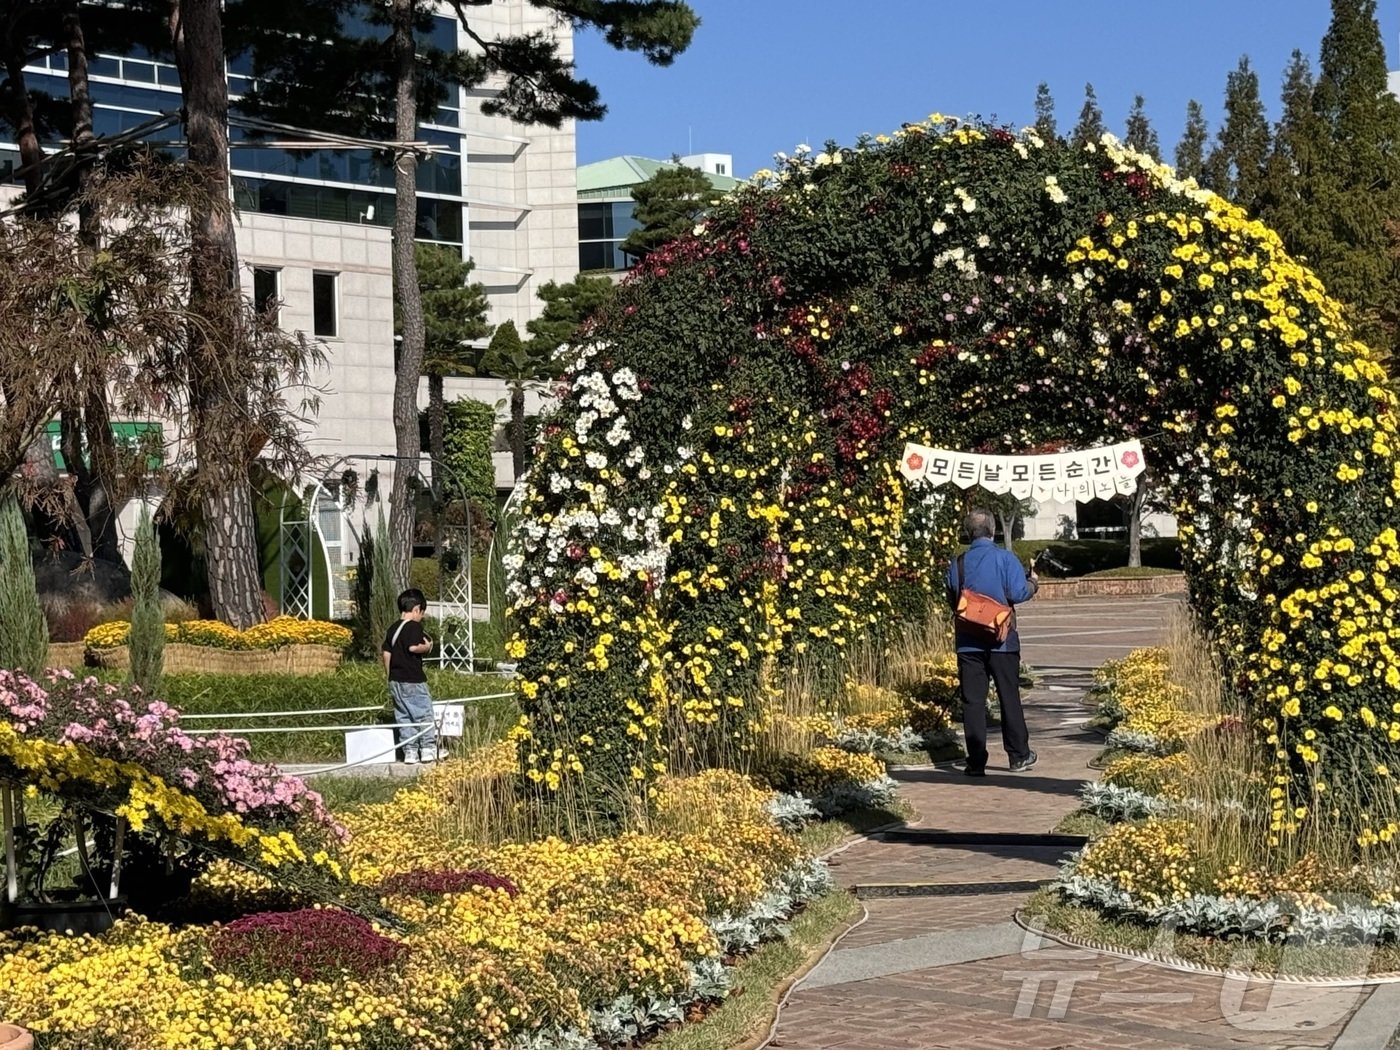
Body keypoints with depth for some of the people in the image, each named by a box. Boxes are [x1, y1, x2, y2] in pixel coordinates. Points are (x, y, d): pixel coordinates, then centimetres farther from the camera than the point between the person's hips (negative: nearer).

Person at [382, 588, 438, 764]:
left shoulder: (393, 629, 13)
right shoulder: (415, 627, -11)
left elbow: (386, 653, 14)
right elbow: (413, 647, -23)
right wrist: (427, 647, -4)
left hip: (395, 681, 8)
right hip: (413, 680, -8)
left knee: (403, 716, 10)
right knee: (424, 714, 0)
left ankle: (410, 752, 10)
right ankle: (428, 749, -2)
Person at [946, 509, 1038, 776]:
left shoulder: (958, 564, 2)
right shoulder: (1005, 558, -8)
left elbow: (952, 601, 9)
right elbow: (1019, 593, -13)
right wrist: (1033, 583, 8)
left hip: (968, 642, 2)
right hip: (1001, 640, -2)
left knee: (972, 701, 3)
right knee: (1009, 697, 10)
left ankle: (976, 762, 1)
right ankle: (1019, 756, 17)